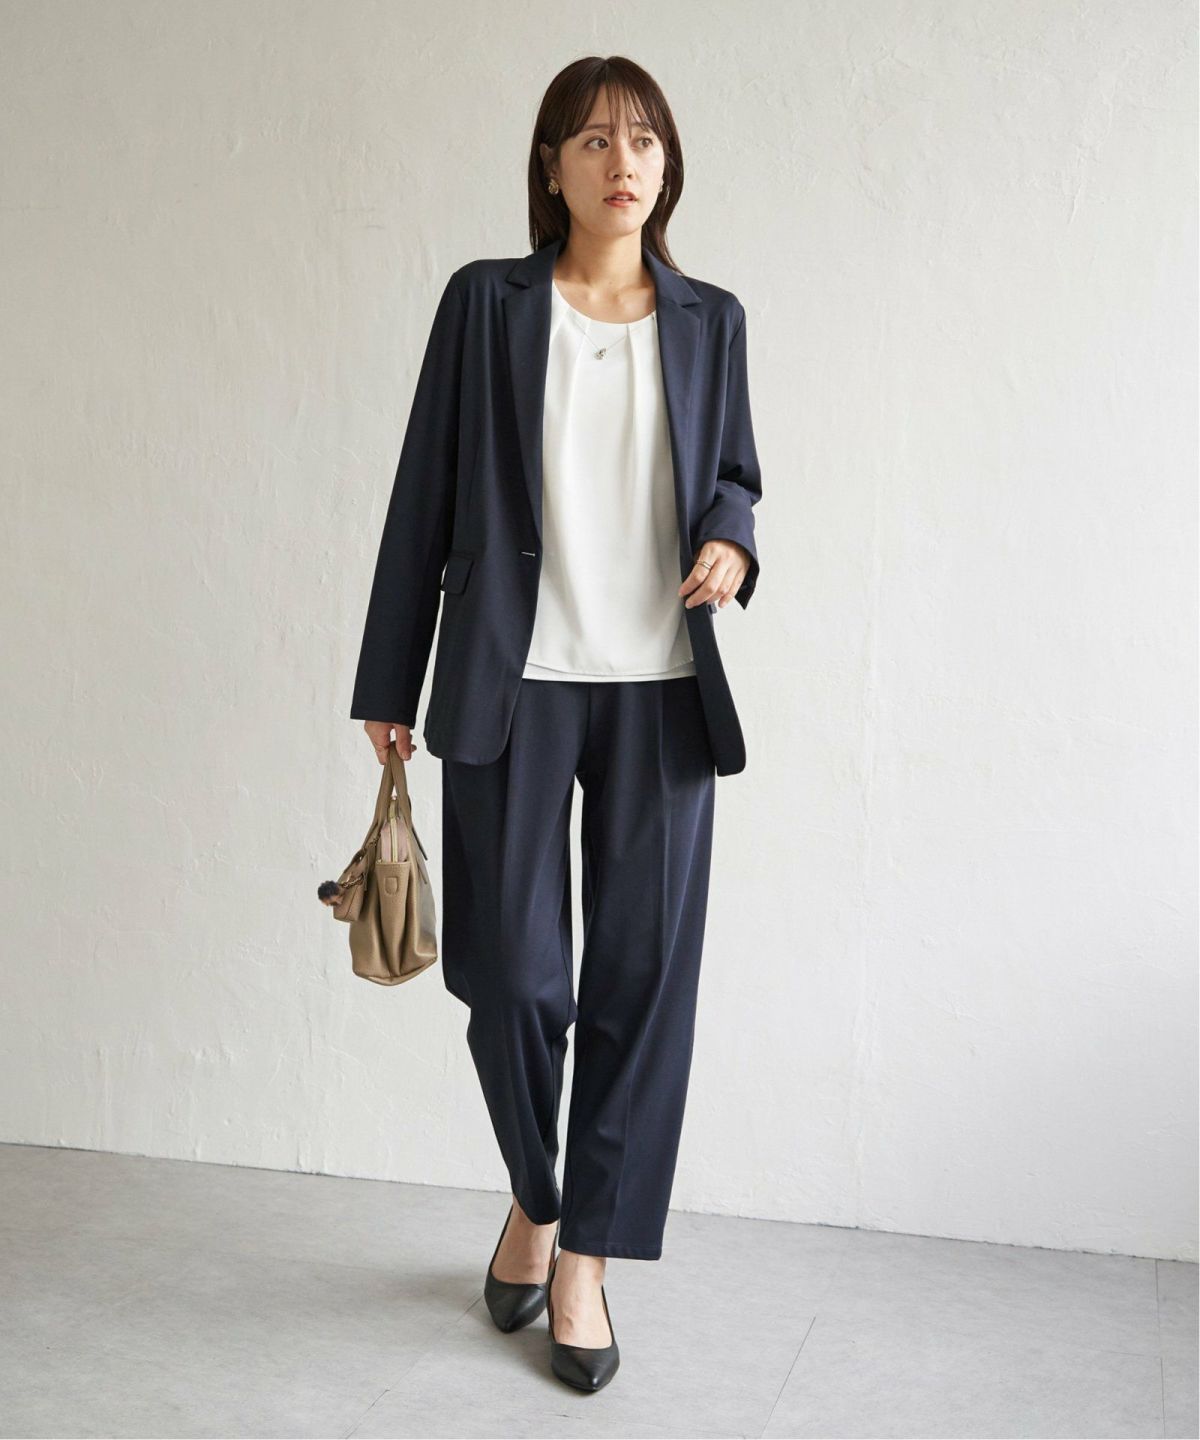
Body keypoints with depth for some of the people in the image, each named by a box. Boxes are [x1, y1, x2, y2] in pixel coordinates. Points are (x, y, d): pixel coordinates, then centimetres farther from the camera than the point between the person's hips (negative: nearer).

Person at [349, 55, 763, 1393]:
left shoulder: (710, 319, 9)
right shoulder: (487, 301, 3)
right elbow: (426, 494, 3)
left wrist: (731, 540, -5)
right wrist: (389, 682, 2)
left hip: (660, 688, 2)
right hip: (513, 681, -2)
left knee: (644, 972, 2)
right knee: (512, 970, 1)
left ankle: (585, 1255, 17)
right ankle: (536, 1195, 30)